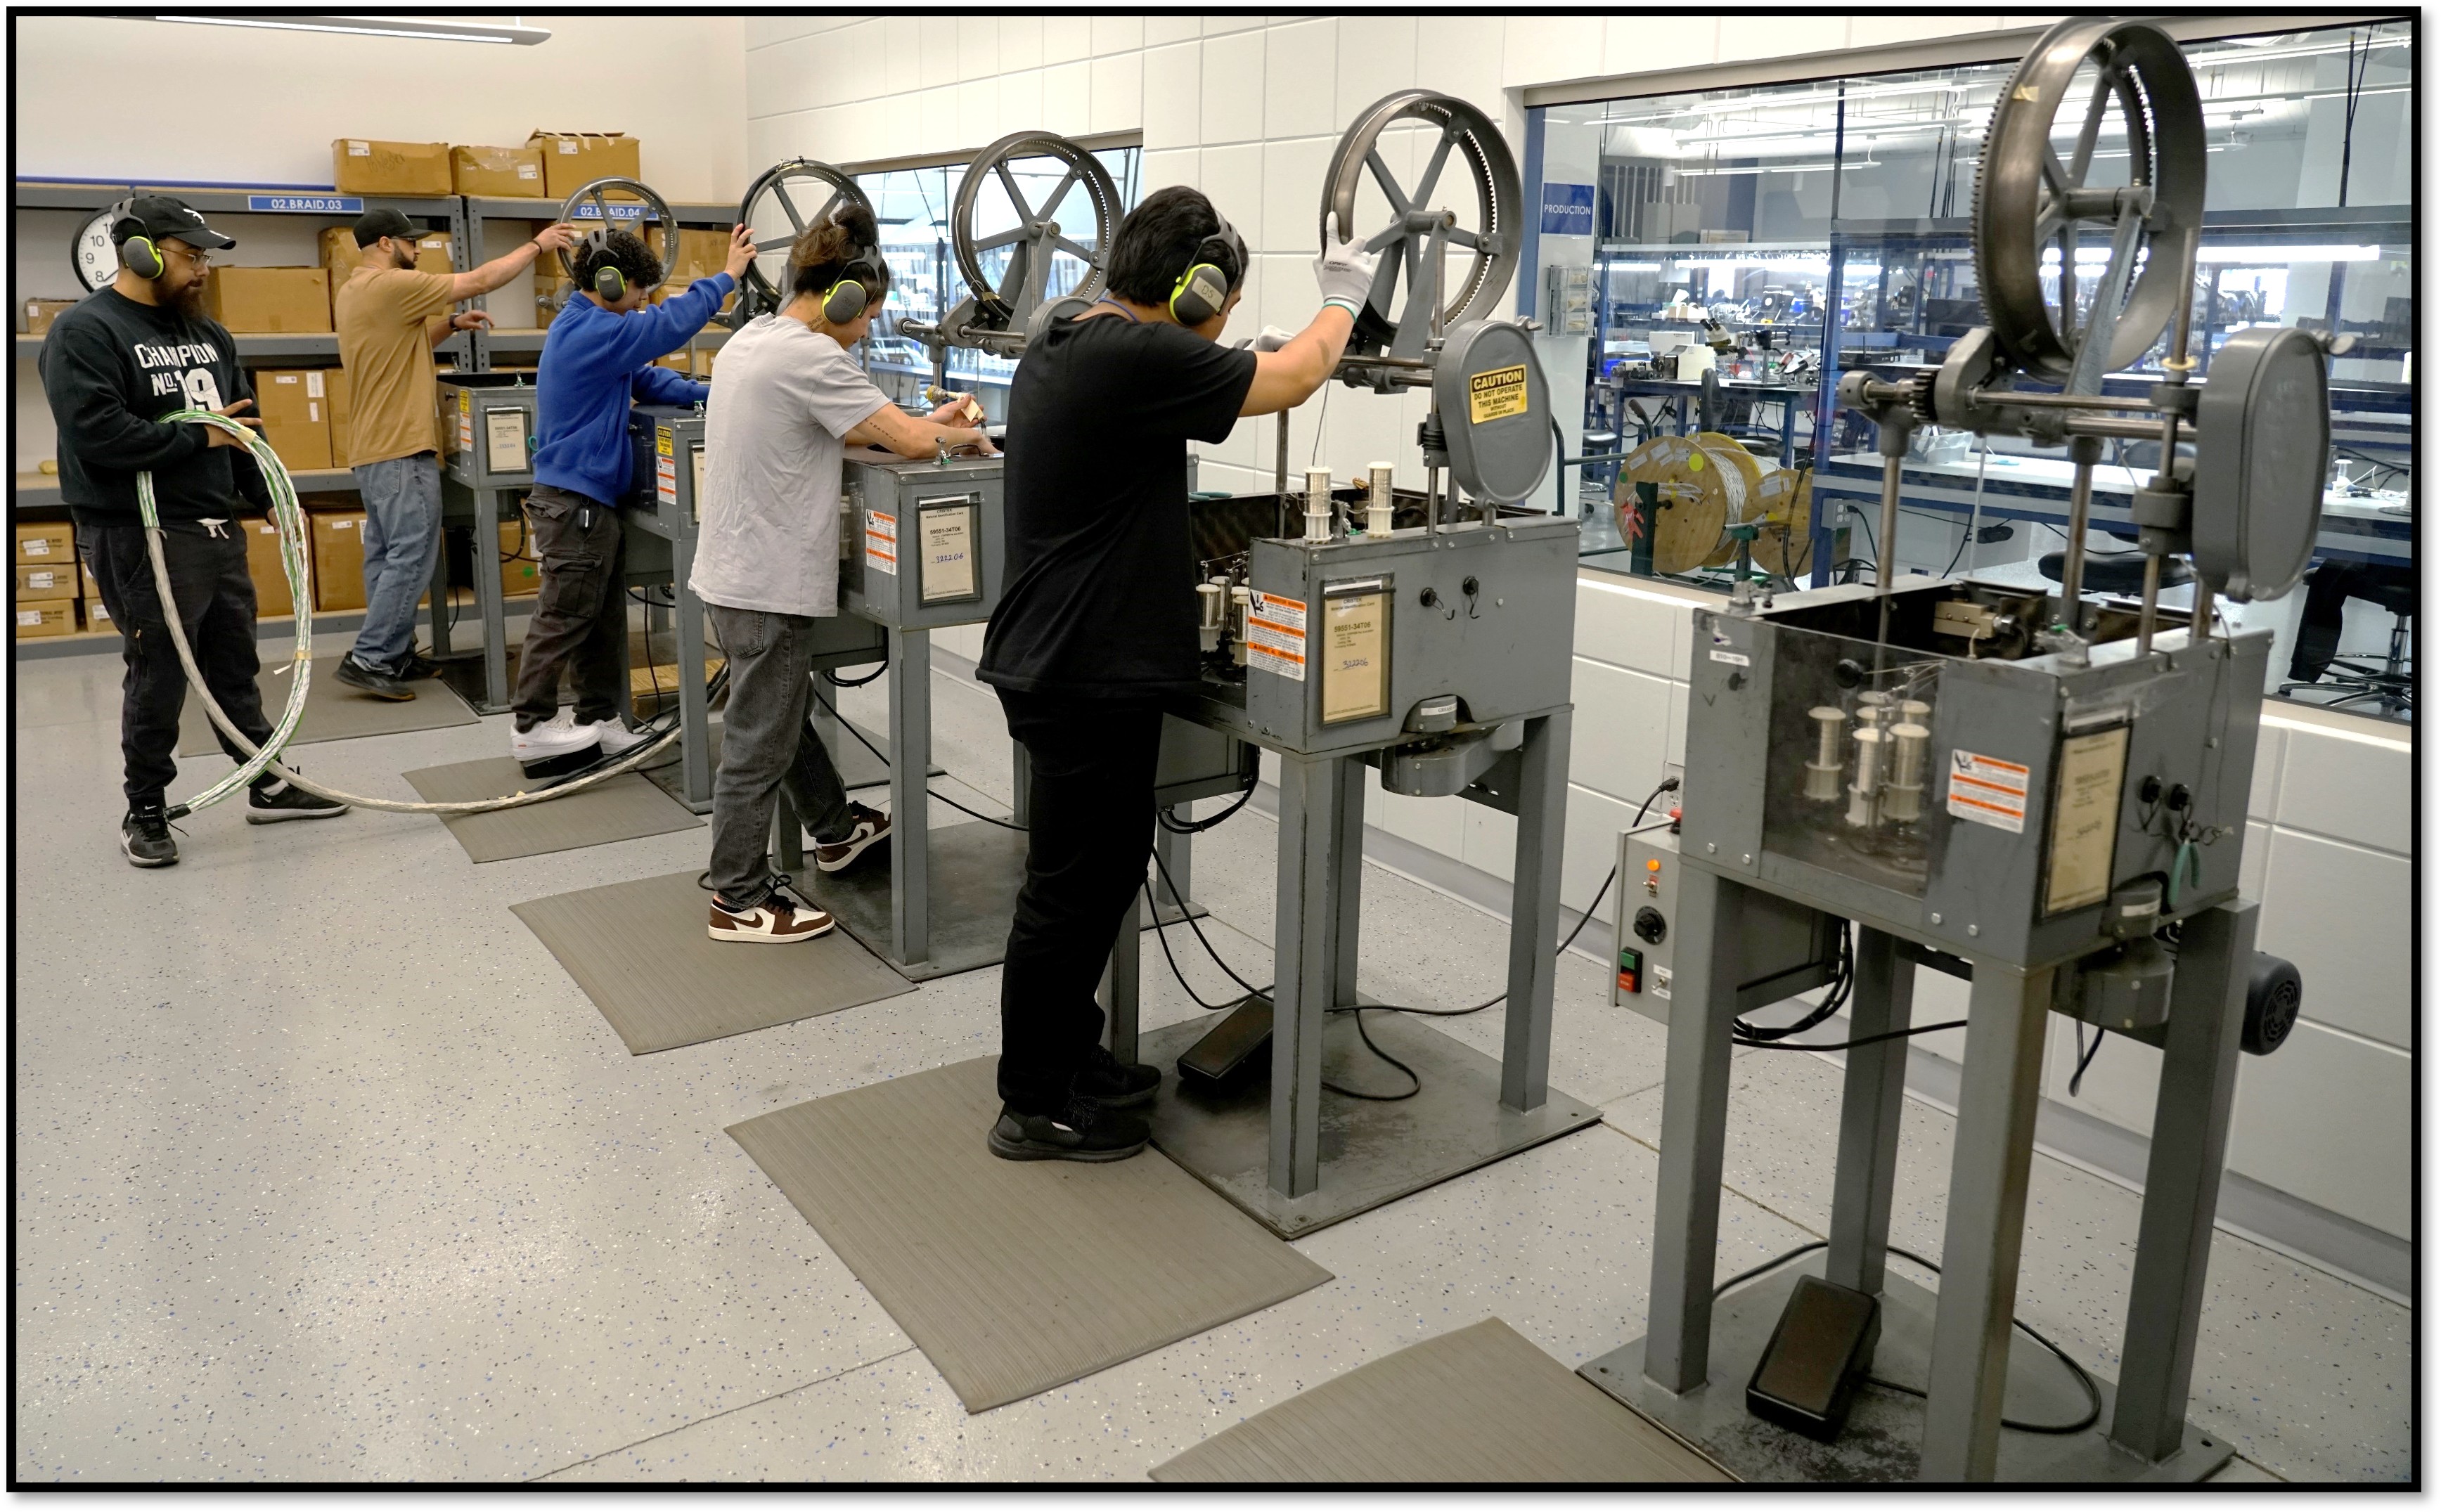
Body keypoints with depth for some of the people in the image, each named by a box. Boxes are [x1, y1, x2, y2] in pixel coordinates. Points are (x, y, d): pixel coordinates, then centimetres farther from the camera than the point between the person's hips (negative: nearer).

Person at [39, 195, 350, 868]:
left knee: (236, 668, 15)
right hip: (142, 538, -7)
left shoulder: (206, 332, 14)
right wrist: (198, 438, -14)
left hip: (218, 528, 7)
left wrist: (268, 497, 12)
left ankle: (270, 785, 25)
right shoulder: (84, 331, -10)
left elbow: (244, 421, 20)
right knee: (159, 678, 0)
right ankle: (145, 811, 15)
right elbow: (96, 433, -22)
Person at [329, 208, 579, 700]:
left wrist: (452, 324, 14)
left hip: (374, 447, 11)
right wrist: (538, 245, -4)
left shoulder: (353, 291, 16)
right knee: (412, 556, -8)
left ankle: (391, 654, 16)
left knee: (387, 555, 12)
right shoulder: (391, 285, -15)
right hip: (401, 447, -11)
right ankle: (368, 659, -8)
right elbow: (480, 280, -13)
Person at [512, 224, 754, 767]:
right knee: (564, 616, -2)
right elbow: (670, 324, -21)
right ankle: (532, 727, 7)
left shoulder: (586, 328, 15)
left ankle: (597, 720, 21)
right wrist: (728, 274, -12)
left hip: (589, 500, 10)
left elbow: (645, 379, 16)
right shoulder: (591, 332, -19)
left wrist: (708, 393, 3)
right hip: (575, 502, -10)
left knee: (602, 617, 14)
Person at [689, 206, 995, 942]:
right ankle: (740, 903, 15)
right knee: (760, 743, 2)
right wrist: (964, 437, -1)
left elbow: (831, 431, 13)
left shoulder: (752, 338, 10)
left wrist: (927, 422, 5)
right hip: (769, 584, -10)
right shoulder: (810, 357, -21)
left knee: (784, 708, 25)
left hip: (732, 571, 10)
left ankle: (836, 828, 45)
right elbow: (910, 442, -22)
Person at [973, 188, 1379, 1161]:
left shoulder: (1060, 349, 11)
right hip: (1085, 677, -10)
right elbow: (1288, 381, -9)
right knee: (1070, 887, 1)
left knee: (1107, 865, 19)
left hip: (1063, 664, 10)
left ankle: (1069, 1053, 33)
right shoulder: (1134, 357, -19)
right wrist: (1342, 300, 8)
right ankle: (1034, 1107, 15)